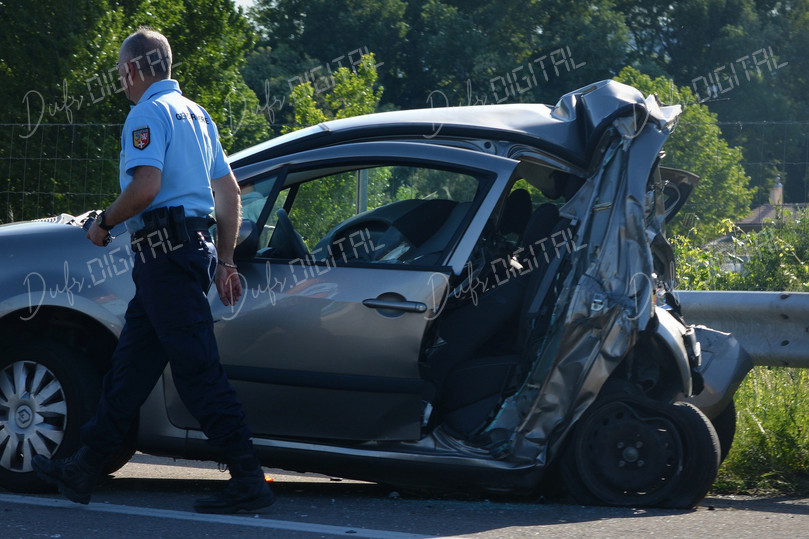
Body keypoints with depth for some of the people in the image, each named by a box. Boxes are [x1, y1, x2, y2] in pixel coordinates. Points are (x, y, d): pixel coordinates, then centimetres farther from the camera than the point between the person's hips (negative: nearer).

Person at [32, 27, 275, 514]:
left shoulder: (148, 112, -9)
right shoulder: (195, 113, 20)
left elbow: (146, 187, -22)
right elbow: (229, 191, 21)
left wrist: (104, 223, -6)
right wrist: (225, 261, 23)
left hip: (165, 249, -10)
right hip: (195, 247, 10)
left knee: (198, 369, -10)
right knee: (131, 364, 12)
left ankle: (249, 480, -12)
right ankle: (85, 471, 18)